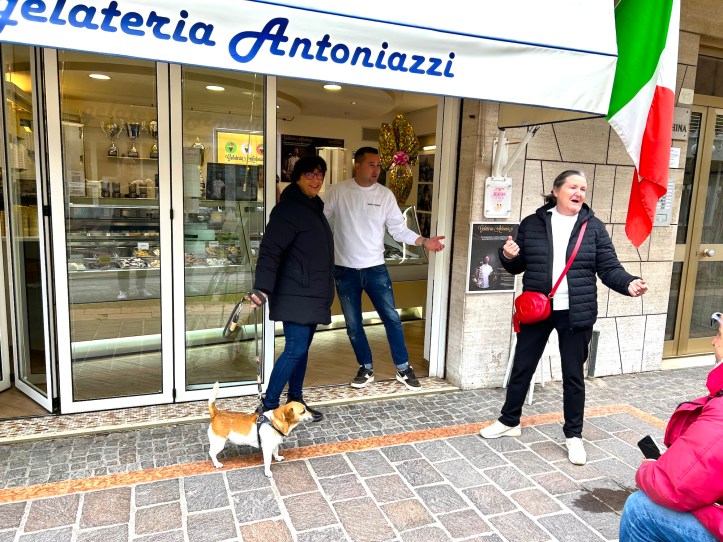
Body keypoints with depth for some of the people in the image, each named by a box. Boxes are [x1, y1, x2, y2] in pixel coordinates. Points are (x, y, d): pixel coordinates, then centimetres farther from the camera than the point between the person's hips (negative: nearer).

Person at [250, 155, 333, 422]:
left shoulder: (314, 207, 16)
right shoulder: (289, 209, -14)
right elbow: (270, 249, -22)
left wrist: (325, 292, 24)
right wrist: (262, 287, -32)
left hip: (312, 295, 9)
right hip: (295, 296, -9)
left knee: (302, 348, 14)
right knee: (295, 349, -9)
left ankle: (295, 401, 25)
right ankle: (269, 406, 2)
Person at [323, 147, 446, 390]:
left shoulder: (385, 194, -1)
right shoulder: (337, 191, -5)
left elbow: (398, 229, -2)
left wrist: (424, 241, -14)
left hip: (375, 268, 0)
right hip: (345, 269, 0)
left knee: (391, 318, 4)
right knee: (353, 324, 10)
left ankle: (403, 369, 20)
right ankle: (366, 369, 28)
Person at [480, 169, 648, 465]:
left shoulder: (594, 227, 0)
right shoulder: (532, 224, 2)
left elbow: (609, 268, -1)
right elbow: (517, 267, 8)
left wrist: (629, 284, -21)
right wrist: (508, 256, -14)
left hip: (575, 314, -1)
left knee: (573, 375, 9)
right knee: (521, 368, 11)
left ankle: (573, 435, 27)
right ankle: (509, 421, 32)